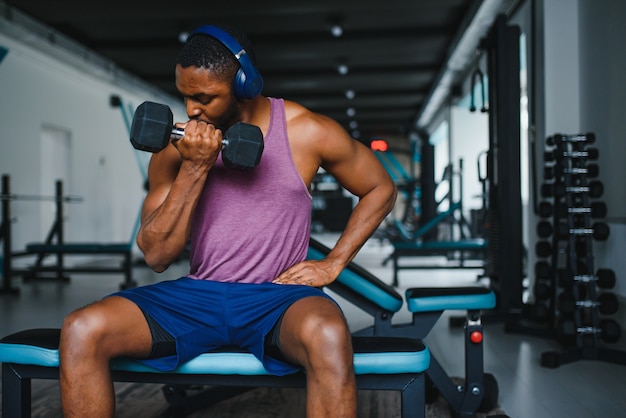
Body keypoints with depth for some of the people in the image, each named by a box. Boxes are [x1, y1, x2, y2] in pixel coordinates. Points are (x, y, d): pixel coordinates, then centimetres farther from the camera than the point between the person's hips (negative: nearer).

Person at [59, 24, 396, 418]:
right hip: (197, 296, 3)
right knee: (81, 330, -21)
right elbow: (157, 255, 0)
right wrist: (194, 167, -11)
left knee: (328, 336, -39)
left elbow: (381, 188, 11)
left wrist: (333, 263, 1)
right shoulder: (178, 146, 4)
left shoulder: (308, 132, 0)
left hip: (278, 297, -2)